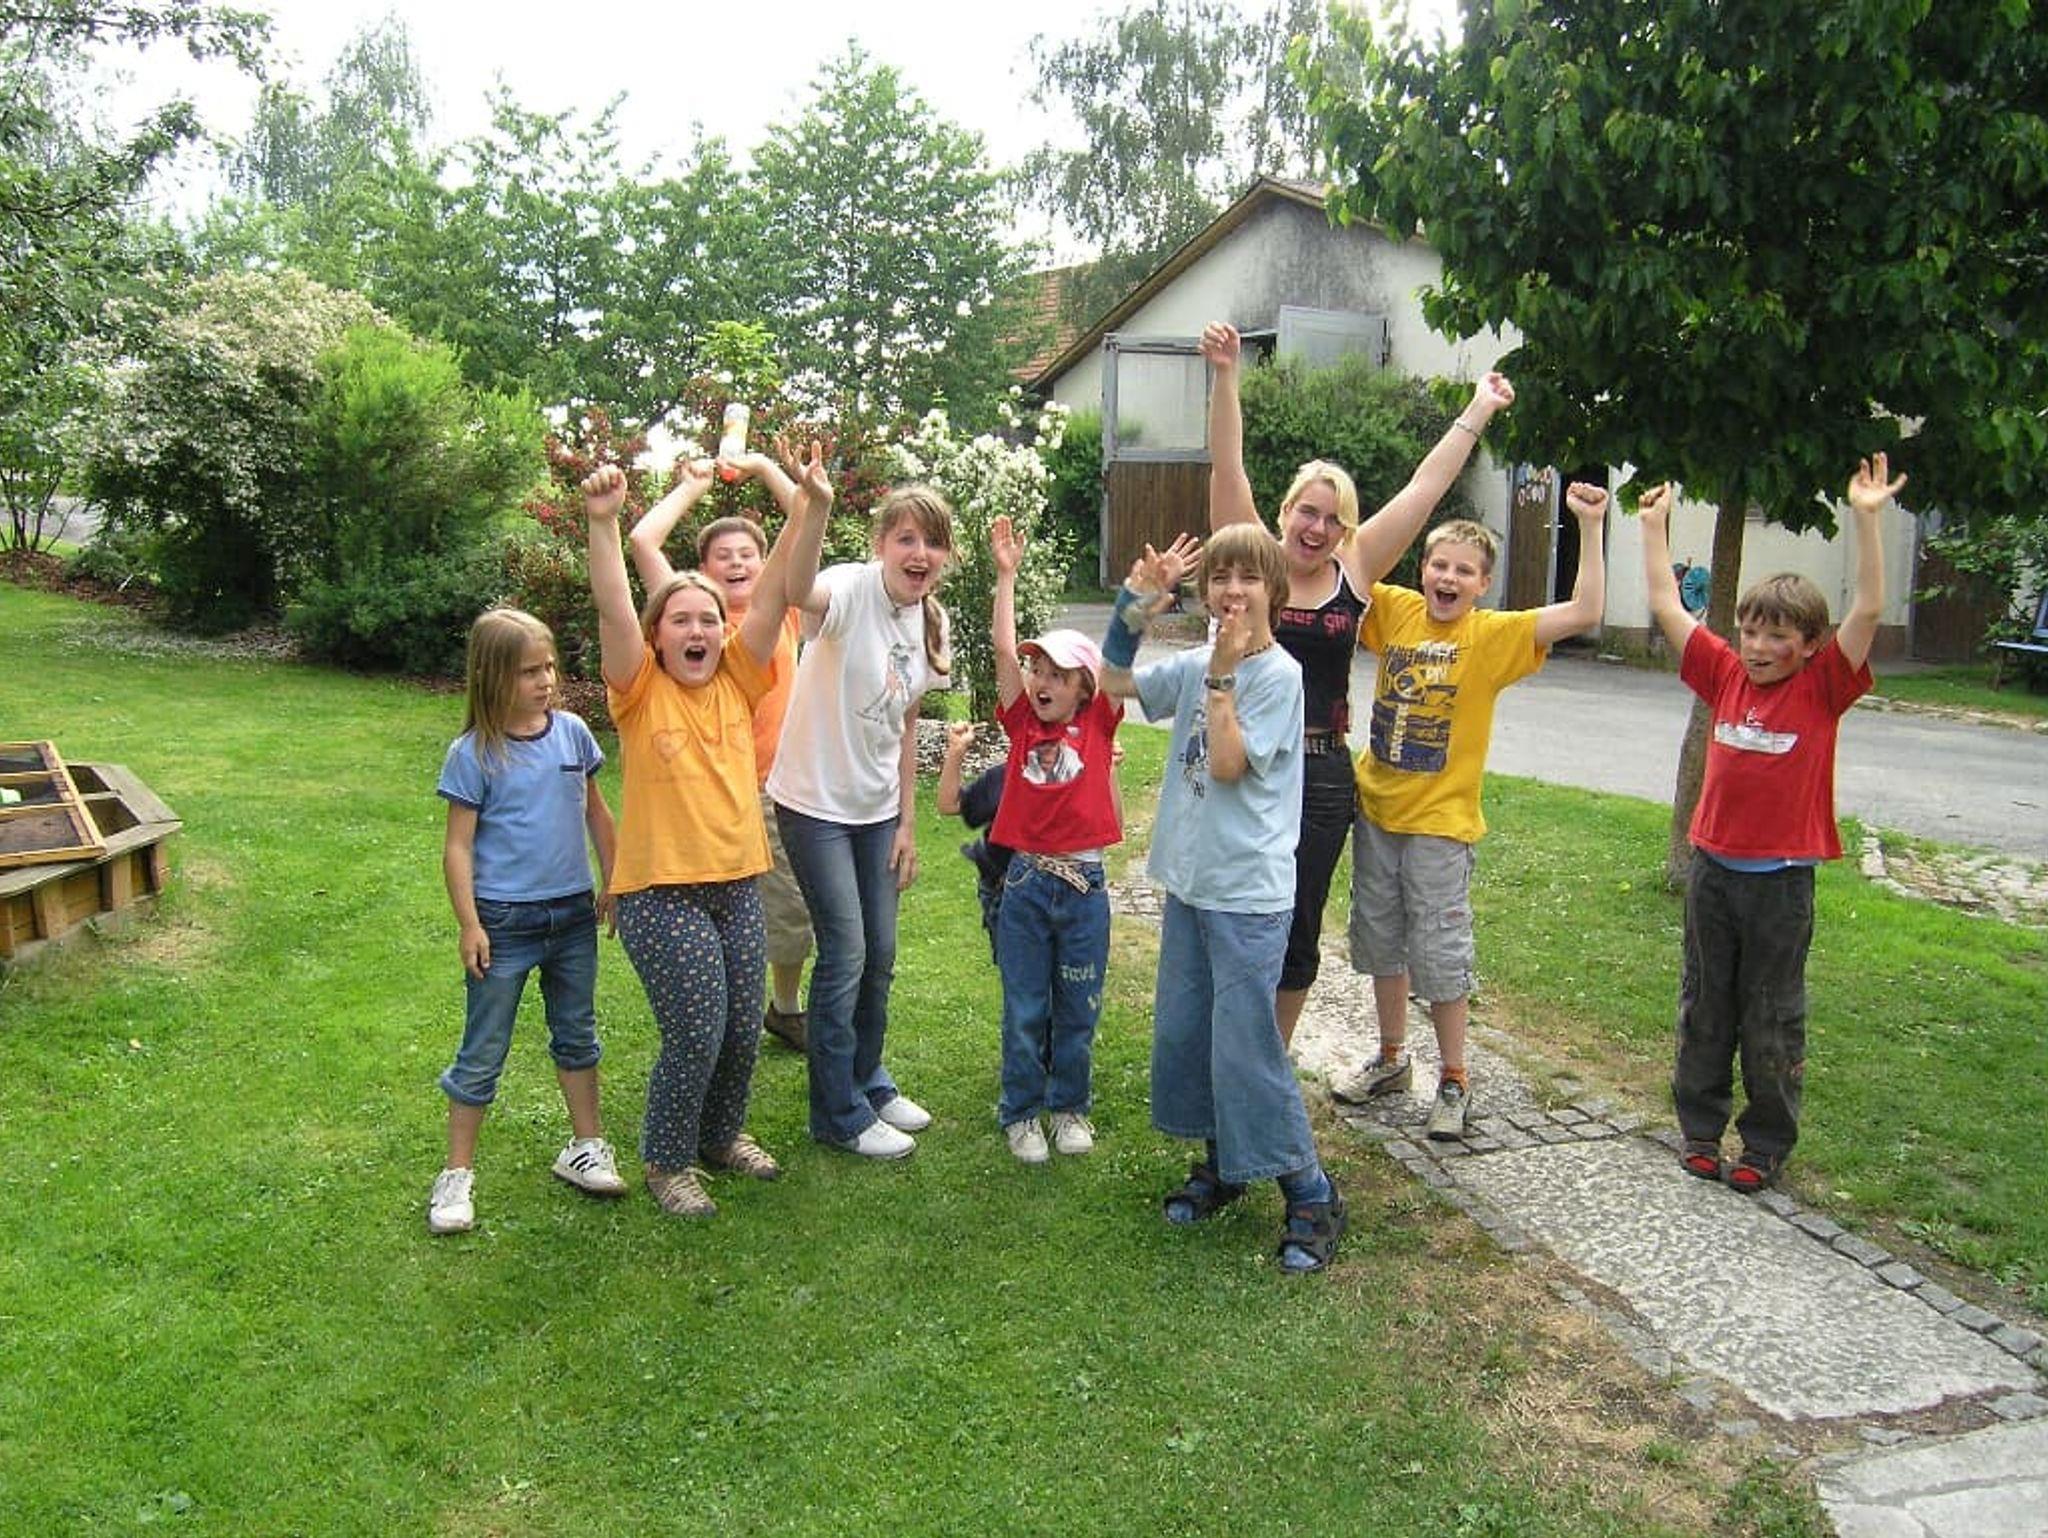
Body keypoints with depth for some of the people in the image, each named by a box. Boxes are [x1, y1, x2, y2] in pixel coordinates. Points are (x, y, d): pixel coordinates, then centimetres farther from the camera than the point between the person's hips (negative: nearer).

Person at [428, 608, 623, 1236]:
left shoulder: (572, 732, -1)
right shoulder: (473, 753, -12)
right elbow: (458, 846, -9)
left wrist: (612, 883, 11)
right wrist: (469, 924, -12)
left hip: (573, 914, 4)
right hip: (504, 922, -4)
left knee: (577, 1035, 18)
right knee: (483, 1052, 6)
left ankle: (585, 1148, 33)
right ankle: (457, 1173, 19)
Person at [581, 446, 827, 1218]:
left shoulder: (737, 681, 2)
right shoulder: (641, 691, -7)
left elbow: (780, 592, -8)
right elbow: (613, 608, -23)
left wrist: (814, 508, -19)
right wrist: (602, 521, -37)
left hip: (738, 883, 5)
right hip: (661, 891, -5)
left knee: (744, 1030, 13)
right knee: (696, 1034, -4)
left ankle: (723, 1133, 39)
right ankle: (668, 1161, 20)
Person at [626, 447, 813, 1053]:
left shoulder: (781, 611, 6)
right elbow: (642, 539, -9)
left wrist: (765, 468, 9)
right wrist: (693, 486, 3)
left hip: (779, 787, 3)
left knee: (794, 911, 15)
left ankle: (786, 1009, 38)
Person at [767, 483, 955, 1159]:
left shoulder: (931, 620, 1)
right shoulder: (852, 589, -21)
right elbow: (796, 591, -47)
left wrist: (907, 823, 10)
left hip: (877, 808, 7)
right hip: (815, 803, -7)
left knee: (880, 956, 15)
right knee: (845, 956, -2)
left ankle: (867, 1081, 36)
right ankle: (838, 1115, 16)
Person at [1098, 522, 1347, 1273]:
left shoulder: (1278, 675, -13)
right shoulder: (1196, 664, 6)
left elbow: (1228, 765, -18)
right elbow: (1114, 682, 12)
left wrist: (1221, 679, -18)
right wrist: (1136, 603, 1)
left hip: (1248, 893, -7)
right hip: (1188, 879, 7)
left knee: (1246, 1046, -5)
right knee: (1182, 1032, 14)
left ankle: (1311, 1196, 11)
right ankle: (1221, 1162, 33)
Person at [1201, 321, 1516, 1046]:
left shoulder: (1356, 572, 4)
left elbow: (1426, 486, 8)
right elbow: (1226, 467, -9)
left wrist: (1480, 410, 12)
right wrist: (1226, 376, -18)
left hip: (1321, 775, 3)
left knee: (1298, 930, 12)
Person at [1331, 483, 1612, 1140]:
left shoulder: (1494, 635, -9)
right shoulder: (1396, 611, 1)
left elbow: (1584, 612, -19)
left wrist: (1589, 527, -23)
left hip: (1441, 820, -4)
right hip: (1376, 808, 4)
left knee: (1440, 953, 3)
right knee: (1381, 941, 17)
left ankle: (1454, 1080, 20)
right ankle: (1391, 1059, 35)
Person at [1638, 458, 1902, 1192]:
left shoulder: (1821, 689, -5)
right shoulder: (1726, 676, 3)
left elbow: (1867, 611, -17)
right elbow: (1666, 605, 6)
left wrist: (1867, 518, -23)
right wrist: (1655, 523, 6)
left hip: (1782, 877, -3)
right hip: (1713, 866, 3)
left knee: (1772, 1019, 7)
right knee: (1704, 1007, 13)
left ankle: (1767, 1144, 21)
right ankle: (1699, 1125, 28)